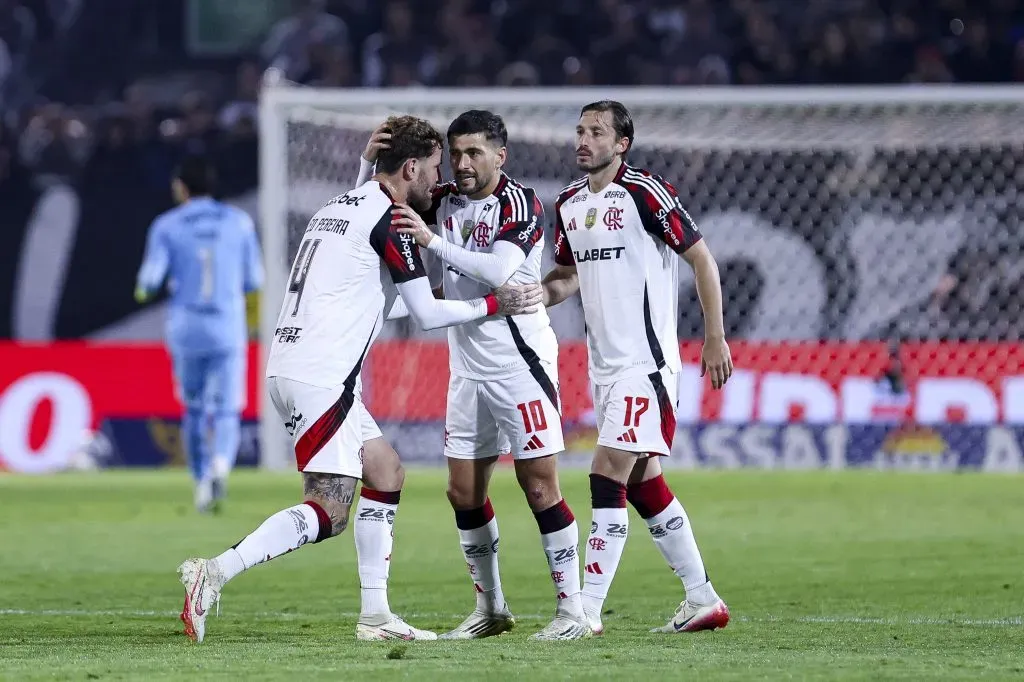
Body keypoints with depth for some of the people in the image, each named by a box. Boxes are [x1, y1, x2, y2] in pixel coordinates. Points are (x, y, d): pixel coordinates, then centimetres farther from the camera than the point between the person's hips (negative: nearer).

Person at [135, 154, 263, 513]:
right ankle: (220, 464, -30)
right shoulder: (239, 222, 3)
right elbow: (254, 280, 5)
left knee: (194, 410, 18)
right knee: (226, 412, -2)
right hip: (228, 331, 0)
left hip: (185, 330, 0)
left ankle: (201, 482, 20)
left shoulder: (167, 226, -1)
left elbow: (151, 278, -9)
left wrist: (143, 290, 13)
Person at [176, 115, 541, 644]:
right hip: (320, 378, -10)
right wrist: (494, 304, 8)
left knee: (385, 472, 15)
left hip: (290, 368, 10)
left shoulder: (339, 208, 19)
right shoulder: (388, 219, -9)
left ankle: (375, 615, 14)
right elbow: (427, 314, -5)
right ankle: (213, 574, -19)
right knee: (329, 512, -11)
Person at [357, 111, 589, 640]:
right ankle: (491, 608, 19)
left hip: (520, 362, -7)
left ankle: (572, 610, -4)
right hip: (469, 369, 7)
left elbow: (497, 272, -24)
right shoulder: (445, 203, 8)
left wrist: (433, 241, -29)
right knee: (464, 491, 7)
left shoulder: (520, 203, -11)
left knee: (540, 487, -9)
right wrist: (369, 163, -3)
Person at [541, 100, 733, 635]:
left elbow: (701, 258, -8)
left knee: (608, 478, -14)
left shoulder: (645, 193, -11)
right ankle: (702, 600, 21)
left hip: (645, 360, -8)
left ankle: (586, 610, -14)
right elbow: (568, 276, 22)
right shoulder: (569, 203, 11)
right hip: (604, 364, 8)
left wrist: (715, 338, -9)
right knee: (642, 484, 12)